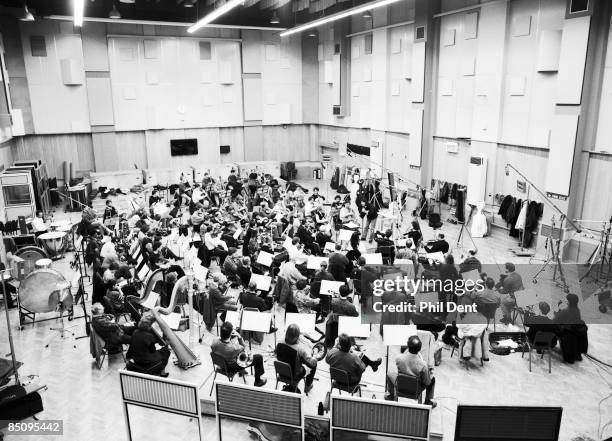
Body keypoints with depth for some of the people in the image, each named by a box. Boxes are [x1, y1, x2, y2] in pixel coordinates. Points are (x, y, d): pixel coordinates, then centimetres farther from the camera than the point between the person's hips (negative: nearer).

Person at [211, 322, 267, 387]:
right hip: (232, 369, -6)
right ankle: (257, 381, 28)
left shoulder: (215, 342, -28)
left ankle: (241, 371, 42)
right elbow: (243, 347, -16)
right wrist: (239, 337, -21)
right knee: (258, 357, 6)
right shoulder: (233, 348, -41)